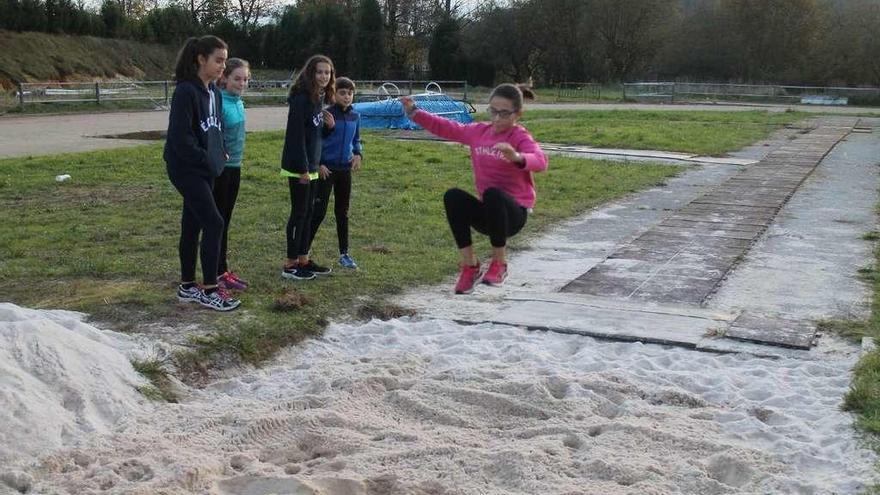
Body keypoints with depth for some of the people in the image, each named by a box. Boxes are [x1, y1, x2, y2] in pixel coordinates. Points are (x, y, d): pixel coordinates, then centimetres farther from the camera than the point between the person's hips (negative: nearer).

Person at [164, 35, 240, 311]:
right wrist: (206, 159, -15)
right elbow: (179, 136, -21)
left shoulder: (213, 92, 9)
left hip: (205, 169, 8)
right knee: (214, 223, -10)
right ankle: (209, 290, -1)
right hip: (186, 169, -8)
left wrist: (219, 154, 3)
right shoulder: (186, 91, -18)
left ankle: (187, 287, 22)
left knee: (193, 225, 13)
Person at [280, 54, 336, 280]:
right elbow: (296, 135, -21)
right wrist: (303, 168, -21)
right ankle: (290, 265, 6)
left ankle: (303, 259, 23)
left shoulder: (320, 98, 9)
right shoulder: (301, 99, -17)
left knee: (308, 211, 13)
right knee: (299, 212, -3)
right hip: (298, 166, -9)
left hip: (311, 166, 9)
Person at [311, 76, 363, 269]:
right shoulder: (327, 114, -11)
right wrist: (319, 164, -16)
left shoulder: (355, 116, 5)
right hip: (326, 169, -5)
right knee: (319, 211, -5)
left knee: (343, 212, 12)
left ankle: (344, 253, 19)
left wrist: (358, 154, -2)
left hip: (345, 169, 5)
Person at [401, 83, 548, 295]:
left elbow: (540, 161, -32)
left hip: (513, 213, -5)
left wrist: (517, 157, -53)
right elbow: (445, 128, 16)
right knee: (453, 196, -22)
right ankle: (469, 265, -13)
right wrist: (414, 112, 7)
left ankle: (499, 263, -15)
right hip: (486, 213, 5)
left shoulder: (520, 137, -11)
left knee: (493, 194, -37)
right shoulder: (479, 132, 6)